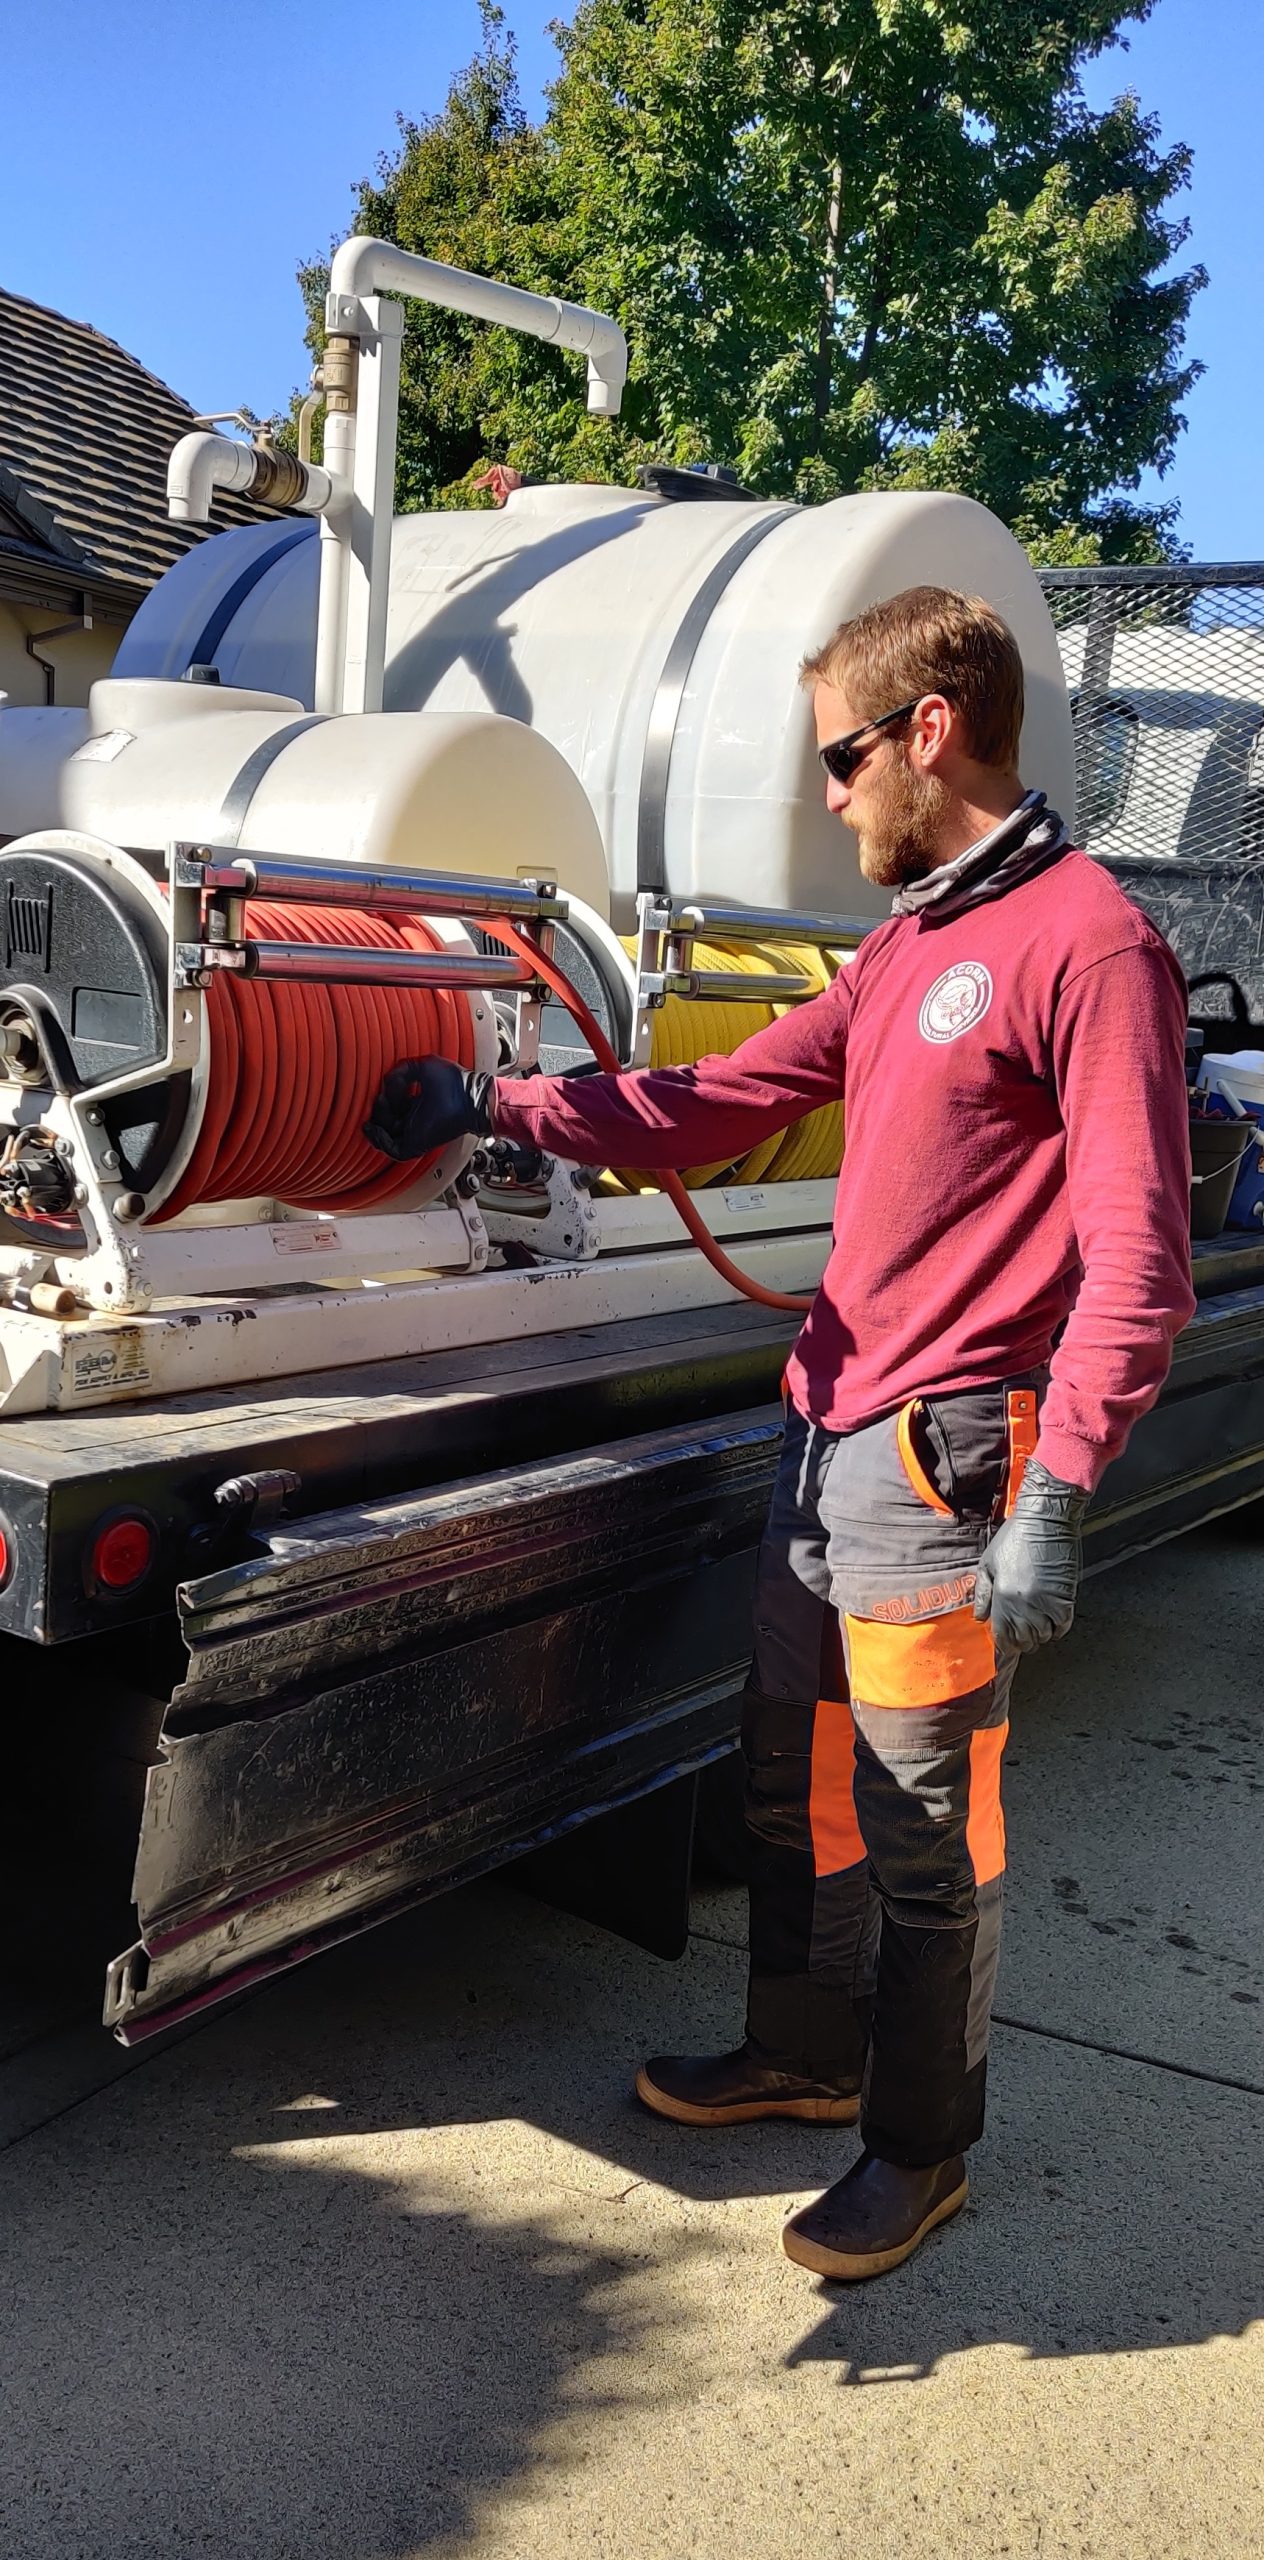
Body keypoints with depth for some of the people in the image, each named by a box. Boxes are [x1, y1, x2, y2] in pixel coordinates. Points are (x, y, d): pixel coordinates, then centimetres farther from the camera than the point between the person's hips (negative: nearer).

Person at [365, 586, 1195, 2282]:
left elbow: (1136, 1254, -18)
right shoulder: (901, 948, 15)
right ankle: (805, 2055, 41)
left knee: (924, 1828, 5)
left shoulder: (1088, 944, -13)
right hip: (829, 1433, 9)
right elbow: (721, 1104, 17)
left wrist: (1053, 1497, -23)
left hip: (945, 1457, -9)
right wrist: (497, 1108, 12)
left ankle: (922, 2150, 26)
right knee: (792, 1779, 20)